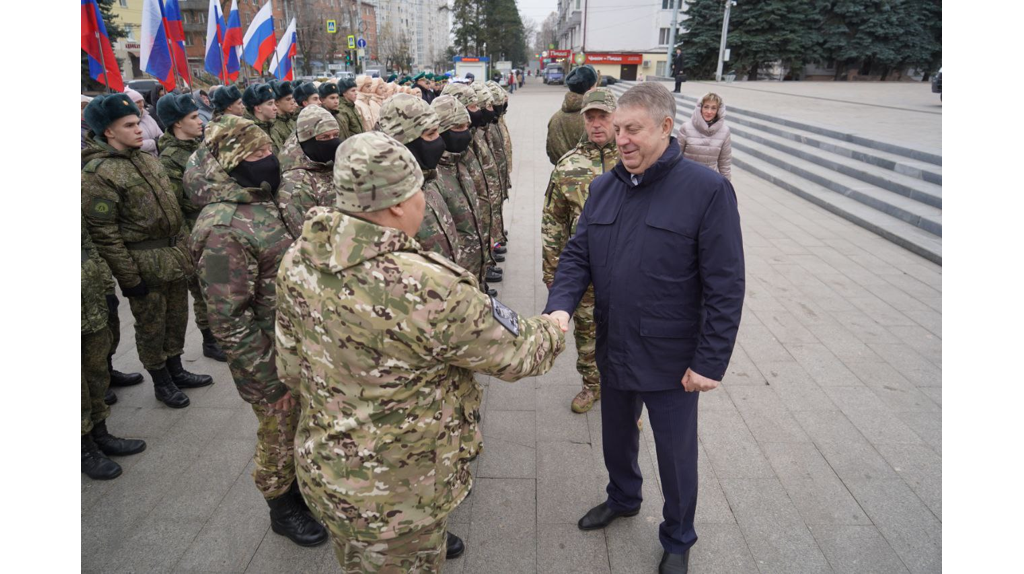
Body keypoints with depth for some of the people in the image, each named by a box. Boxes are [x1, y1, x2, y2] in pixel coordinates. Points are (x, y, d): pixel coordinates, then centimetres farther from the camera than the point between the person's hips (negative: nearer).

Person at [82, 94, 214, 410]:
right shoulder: (97, 174, -16)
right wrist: (129, 278, -17)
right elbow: (104, 234, -18)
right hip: (144, 262, -7)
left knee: (176, 317, 19)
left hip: (174, 253, 7)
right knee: (151, 325, 9)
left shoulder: (147, 159, 8)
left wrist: (183, 247, 16)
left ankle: (176, 370, 37)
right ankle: (161, 382, 27)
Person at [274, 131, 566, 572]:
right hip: (395, 496, -7)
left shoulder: (298, 260, -10)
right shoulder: (429, 289, -34)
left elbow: (291, 365, 2)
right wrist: (555, 328, 3)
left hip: (319, 466, 7)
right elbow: (516, 353, -18)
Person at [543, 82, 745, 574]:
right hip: (613, 351, 5)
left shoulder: (707, 190, -17)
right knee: (616, 437, 26)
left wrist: (710, 362, -16)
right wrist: (560, 306, -18)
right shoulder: (603, 188, 1)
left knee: (676, 456, 14)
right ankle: (622, 498, 55)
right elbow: (577, 256, 1)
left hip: (671, 361, -5)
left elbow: (725, 287, -16)